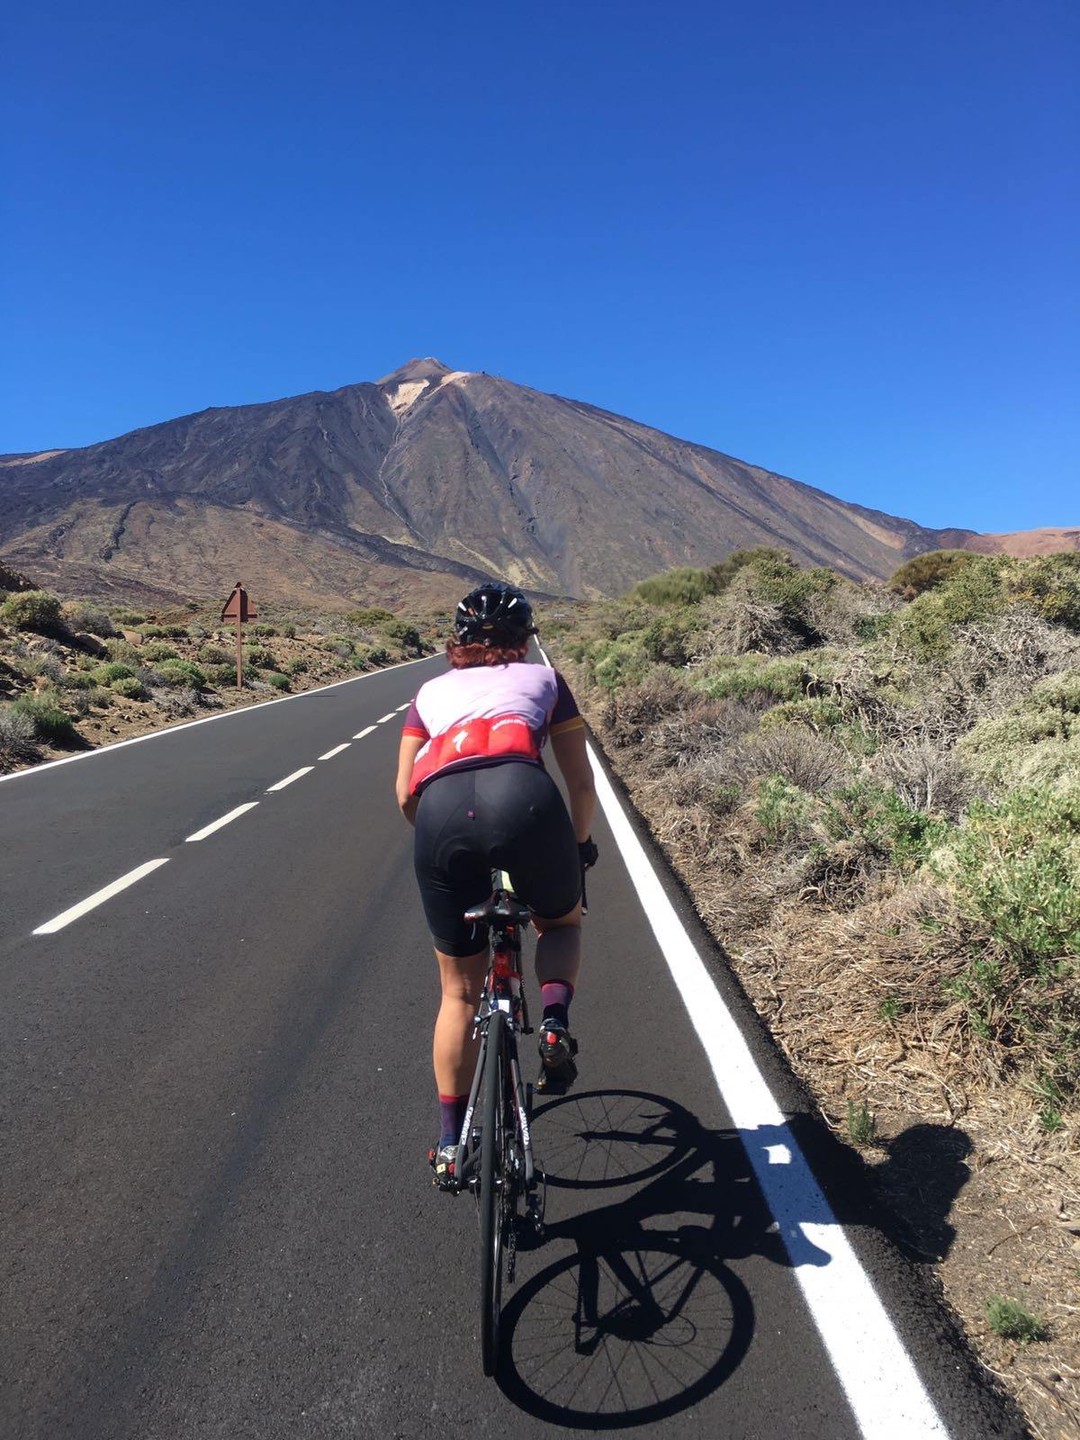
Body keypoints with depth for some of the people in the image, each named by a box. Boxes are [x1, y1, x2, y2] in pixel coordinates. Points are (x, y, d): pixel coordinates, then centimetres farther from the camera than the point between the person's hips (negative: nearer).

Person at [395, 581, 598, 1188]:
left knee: (460, 990, 21)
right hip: (522, 796, -1)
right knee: (562, 922, 31)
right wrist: (582, 844, 42)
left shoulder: (432, 691, 32)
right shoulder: (544, 679, 29)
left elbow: (405, 794, 24)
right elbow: (581, 781, 25)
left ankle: (451, 1143, 28)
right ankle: (555, 1021, 4)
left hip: (441, 808, 2)